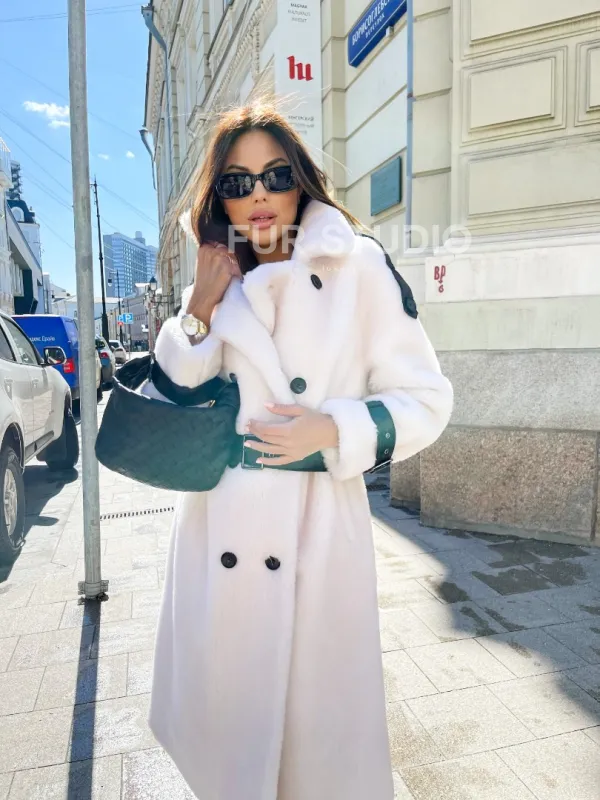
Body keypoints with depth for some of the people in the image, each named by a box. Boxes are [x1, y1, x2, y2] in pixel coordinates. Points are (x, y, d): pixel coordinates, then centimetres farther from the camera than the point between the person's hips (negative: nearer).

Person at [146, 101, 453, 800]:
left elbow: (427, 400, -3)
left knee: (320, 723, 11)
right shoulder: (219, 283, 9)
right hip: (220, 531, 4)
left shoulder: (357, 267, -5)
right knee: (222, 711, 20)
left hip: (319, 532, -3)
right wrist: (199, 310, -5)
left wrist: (333, 432, -17)